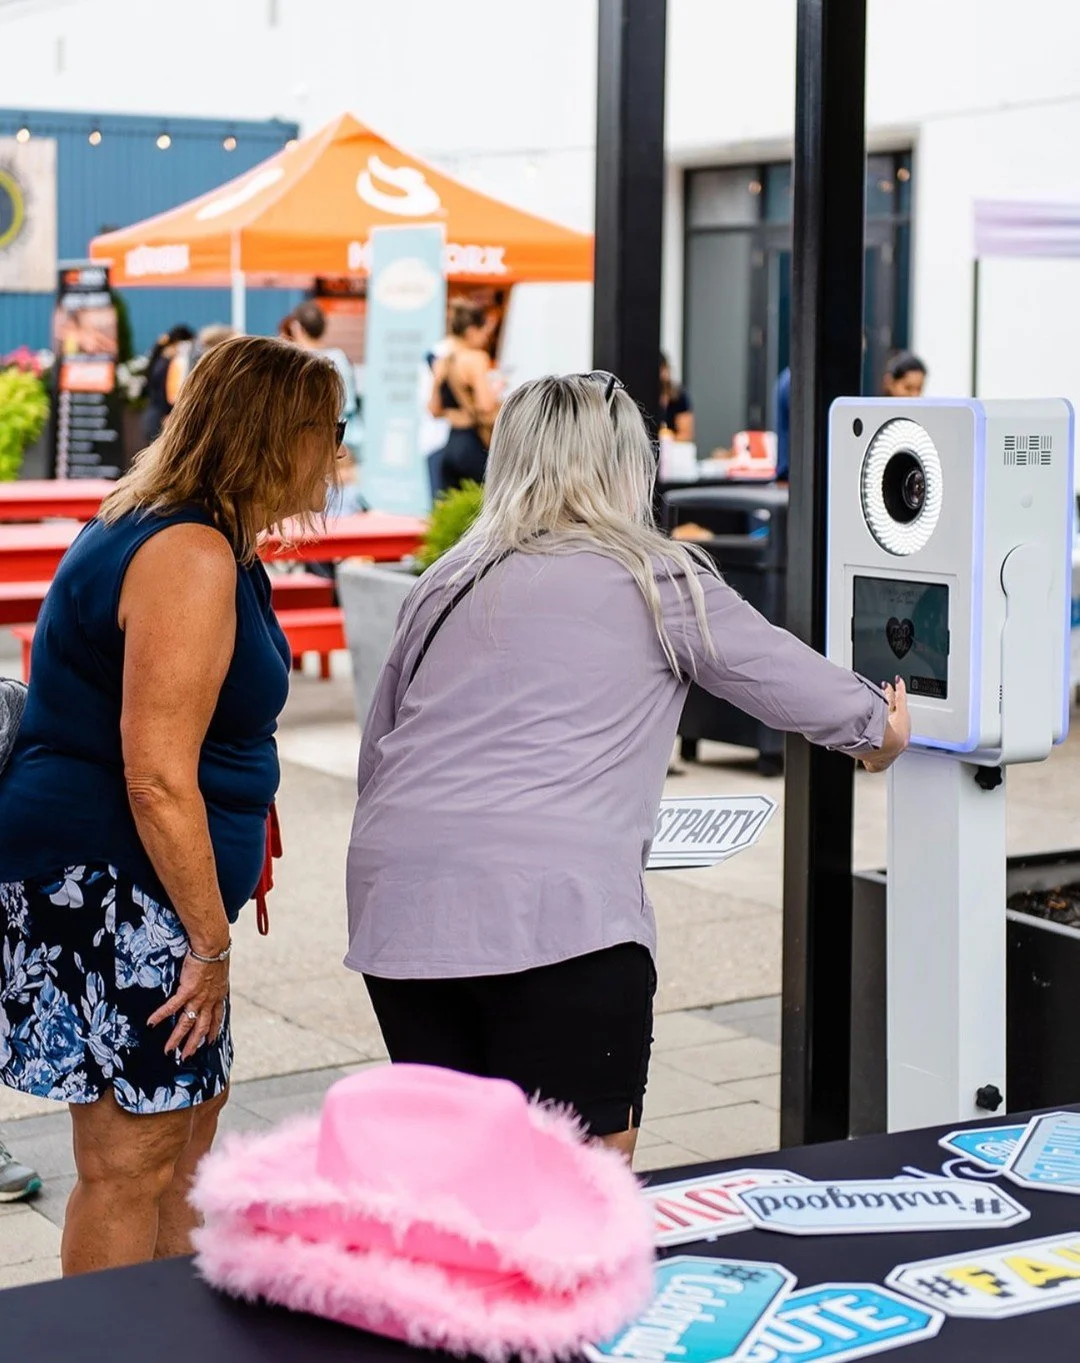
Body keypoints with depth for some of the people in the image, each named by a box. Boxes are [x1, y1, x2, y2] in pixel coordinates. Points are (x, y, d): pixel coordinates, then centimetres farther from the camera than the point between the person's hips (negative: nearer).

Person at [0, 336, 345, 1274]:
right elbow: (158, 776, -25)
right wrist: (211, 940, -18)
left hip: (133, 890, 11)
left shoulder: (175, 536, 14)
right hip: (106, 885, -11)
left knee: (192, 1113, 20)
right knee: (131, 1155, -4)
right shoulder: (190, 555, -19)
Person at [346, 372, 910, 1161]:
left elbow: (377, 754, 22)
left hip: (399, 901, 6)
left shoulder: (446, 586, 18)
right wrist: (878, 725, 35)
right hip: (551, 908, -6)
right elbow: (785, 676, 16)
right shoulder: (655, 580, 5)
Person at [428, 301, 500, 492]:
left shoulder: (440, 362, 9)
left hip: (451, 443, 7)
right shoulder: (475, 358, -12)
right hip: (475, 445, -7)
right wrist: (496, 388, -2)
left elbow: (434, 409, 14)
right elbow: (486, 405, -21)